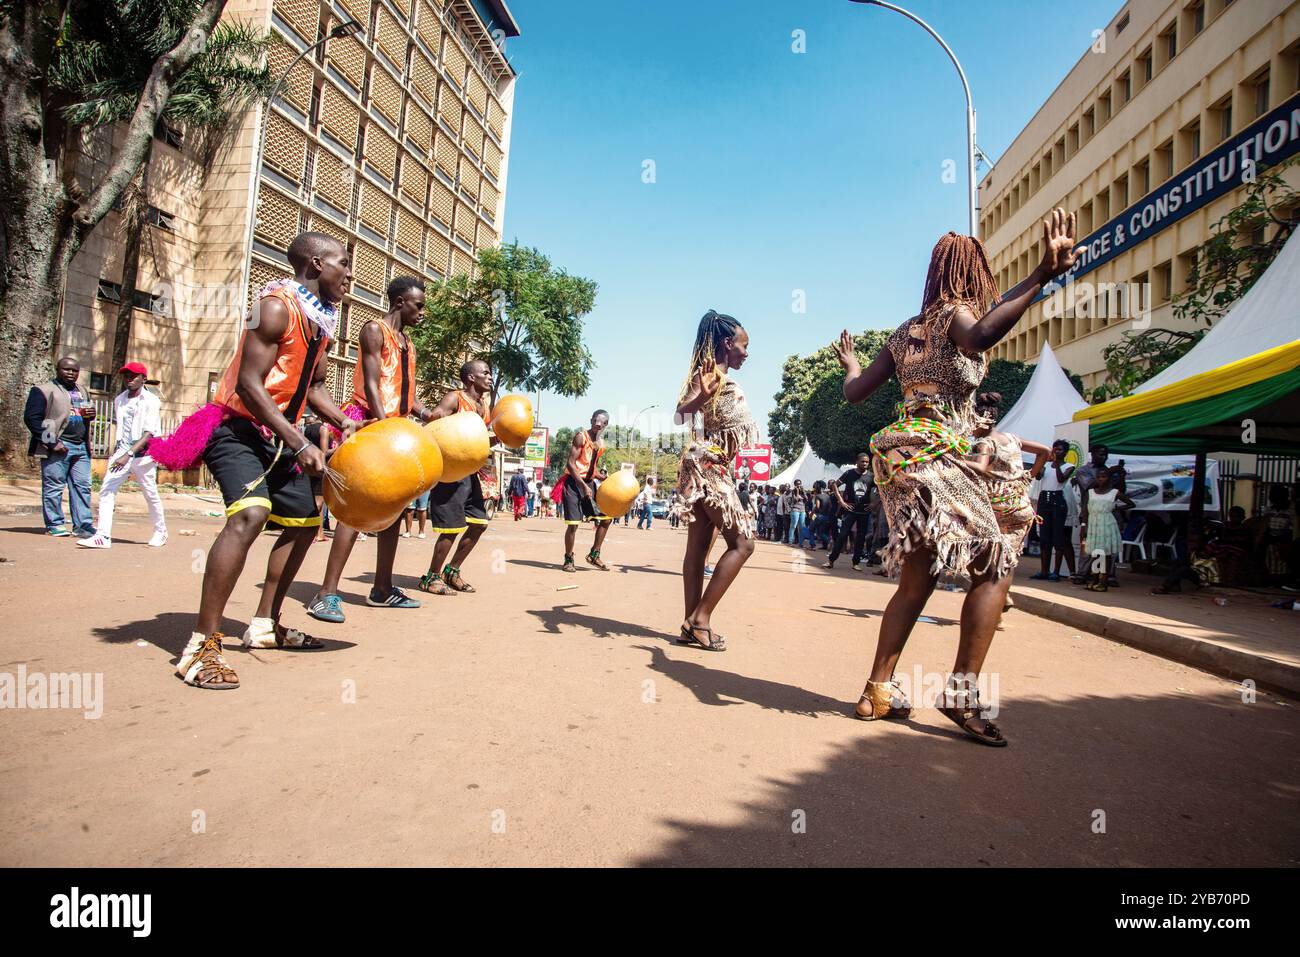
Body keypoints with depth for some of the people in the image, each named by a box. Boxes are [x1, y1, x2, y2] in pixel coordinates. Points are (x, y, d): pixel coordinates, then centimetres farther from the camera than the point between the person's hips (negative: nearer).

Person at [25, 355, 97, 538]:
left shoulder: (81, 391, 20)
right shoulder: (43, 390, -3)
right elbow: (31, 418, -9)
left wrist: (91, 414, 5)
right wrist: (51, 443, -15)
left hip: (81, 446, 6)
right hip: (57, 446, -6)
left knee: (82, 486, 4)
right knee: (54, 486, 0)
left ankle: (83, 525, 7)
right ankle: (54, 525, 7)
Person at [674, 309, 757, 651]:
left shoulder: (721, 377, 17)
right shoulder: (710, 373, -10)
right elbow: (682, 412, -25)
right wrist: (702, 396, -44)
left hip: (713, 469, 10)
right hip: (707, 467, -10)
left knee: (699, 547, 7)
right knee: (742, 542, -9)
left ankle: (693, 624, 10)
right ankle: (700, 618, -7)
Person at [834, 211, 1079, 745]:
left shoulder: (906, 331, 19)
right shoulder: (956, 313, -1)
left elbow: (855, 392, 18)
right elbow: (981, 336, -27)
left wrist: (848, 364, 40)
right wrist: (1041, 276, -36)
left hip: (896, 457, 8)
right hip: (936, 457, -8)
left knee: (916, 580, 12)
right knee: (995, 566, -2)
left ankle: (878, 691, 14)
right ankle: (962, 692, -6)